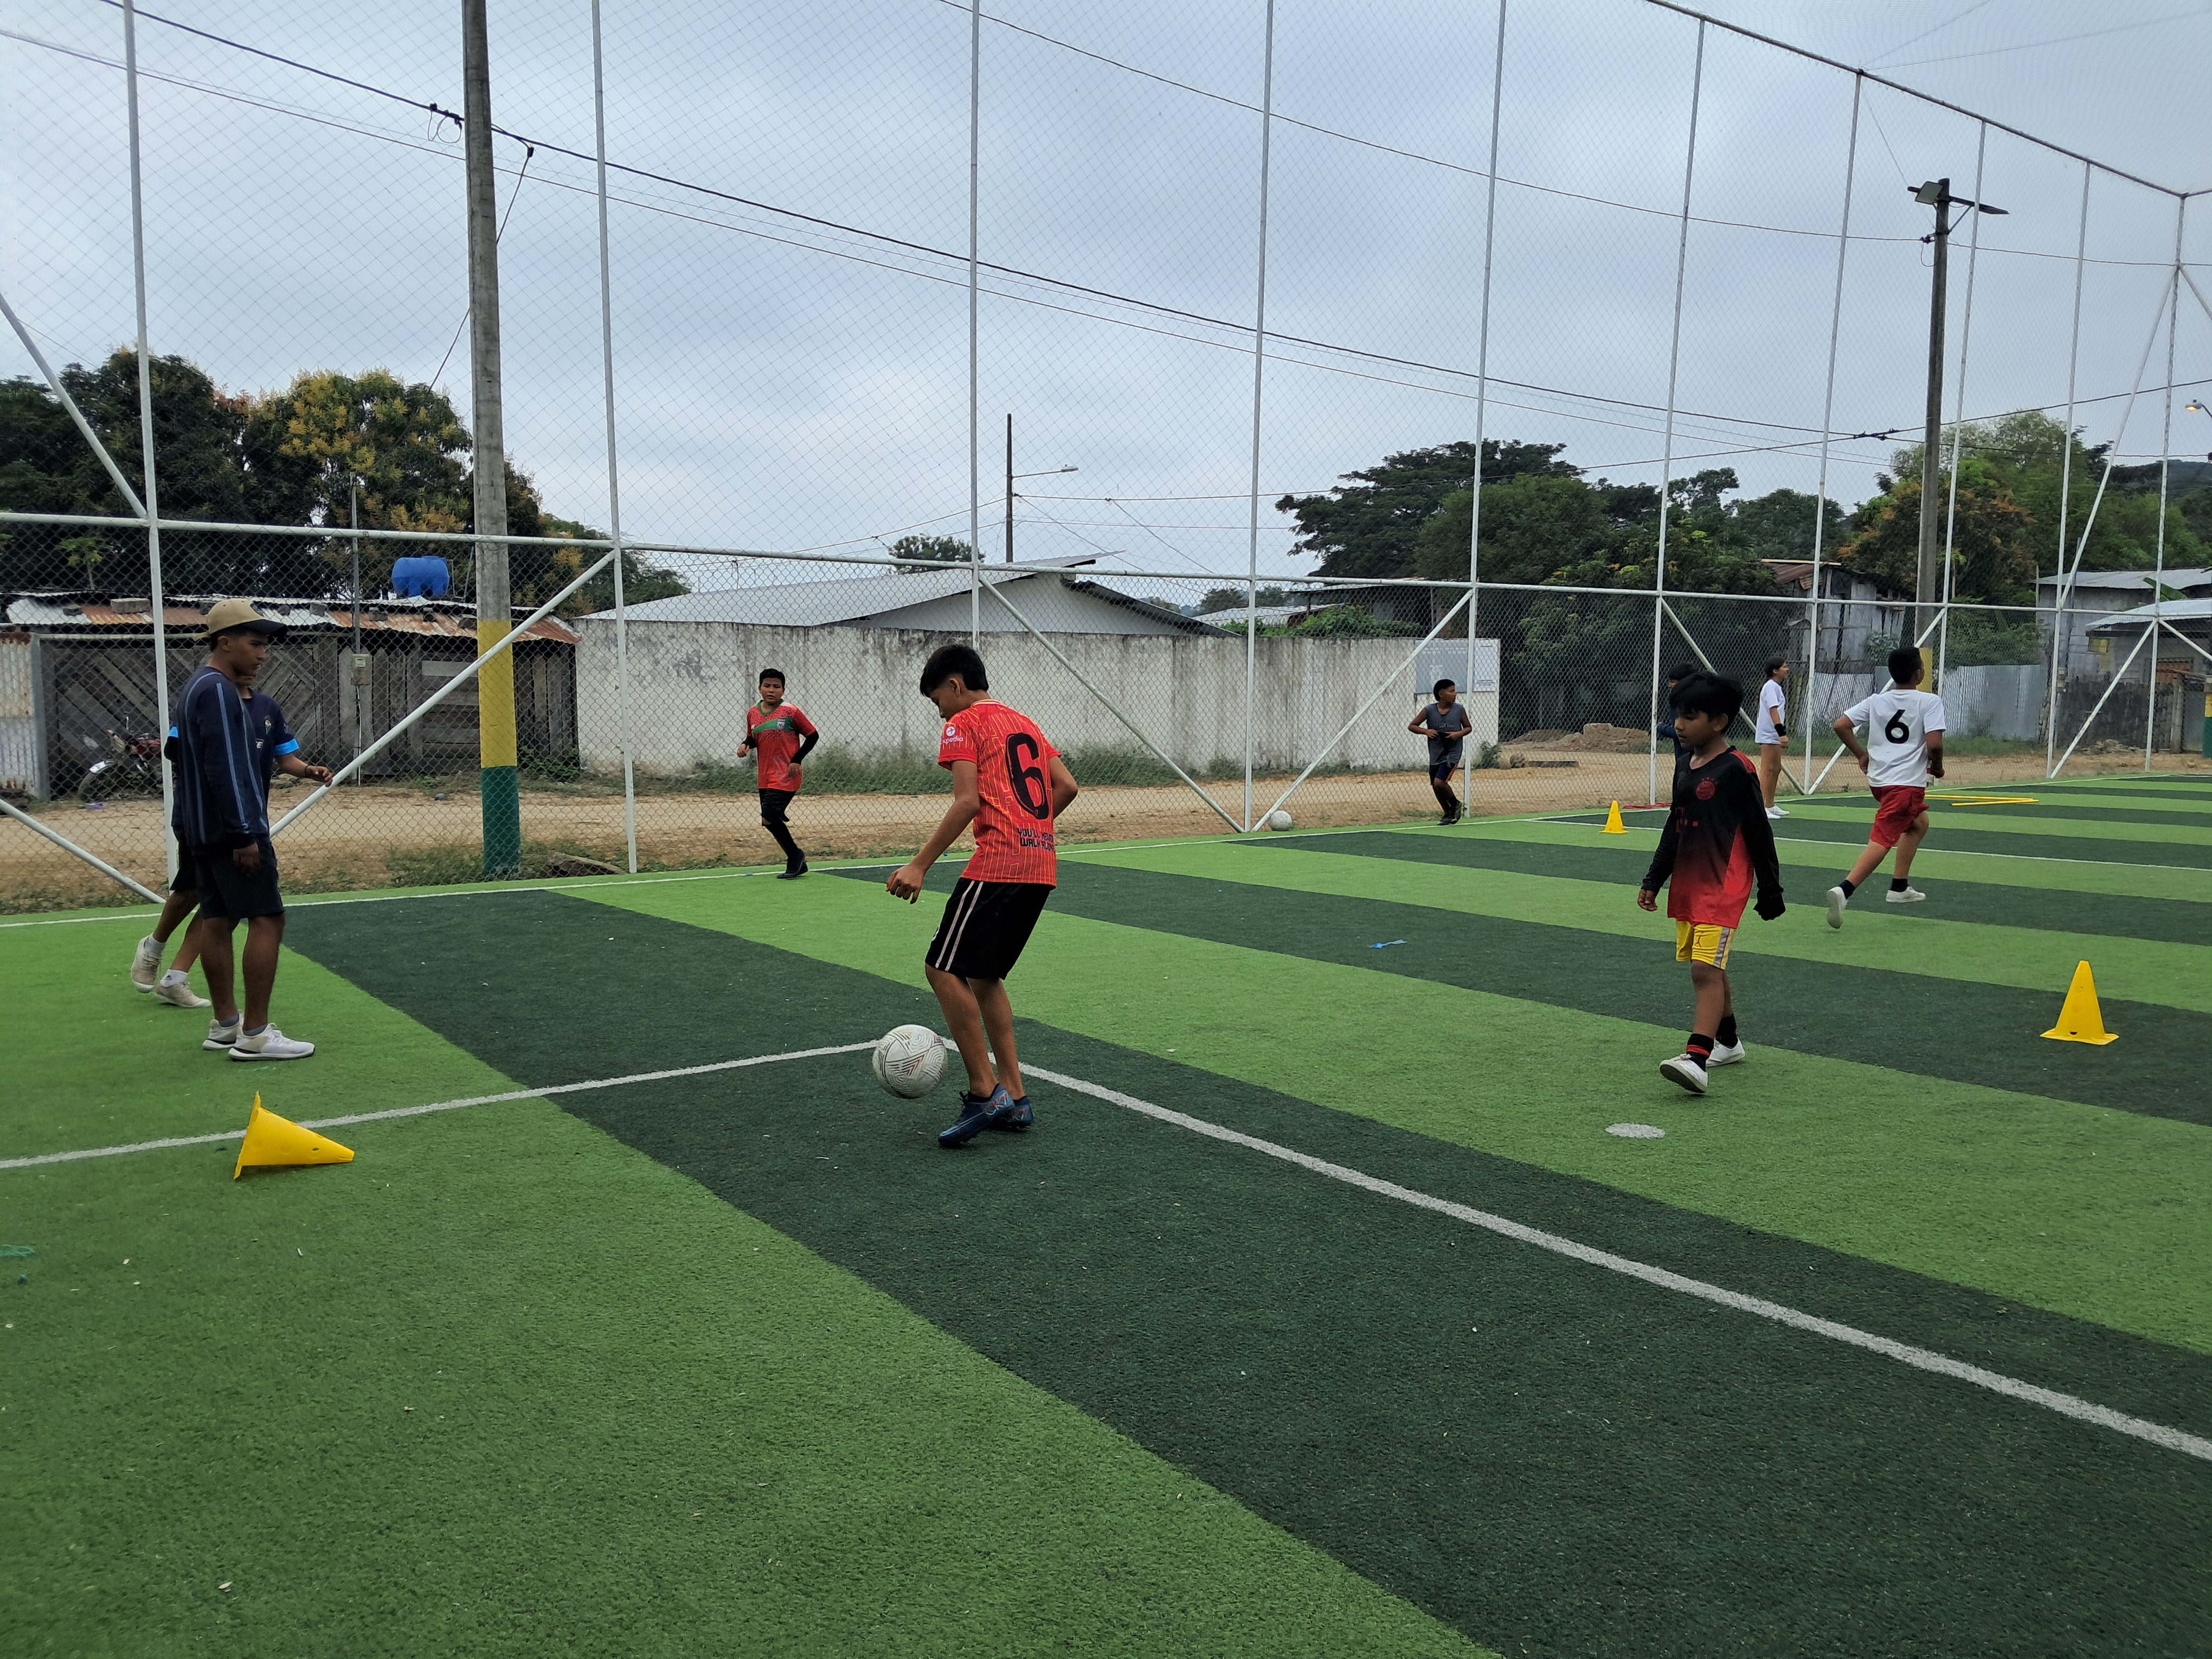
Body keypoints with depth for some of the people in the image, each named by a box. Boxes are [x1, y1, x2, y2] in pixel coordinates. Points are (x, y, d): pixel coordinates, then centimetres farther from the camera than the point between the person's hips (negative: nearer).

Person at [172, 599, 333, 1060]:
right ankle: (254, 1035, -8)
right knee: (267, 918, -9)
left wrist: (306, 770, -5)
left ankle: (225, 1025, 20)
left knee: (216, 919, 12)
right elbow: (225, 769, -22)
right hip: (233, 830, -11)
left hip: (201, 829, 11)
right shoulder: (219, 692, -16)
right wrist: (245, 835, -23)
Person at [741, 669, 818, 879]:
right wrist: (746, 744, -1)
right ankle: (798, 864, 22)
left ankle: (795, 855, 3)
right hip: (765, 777, 6)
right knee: (771, 821, 8)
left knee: (769, 817, -17)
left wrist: (797, 760, -10)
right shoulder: (752, 714, 8)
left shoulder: (791, 711, -7)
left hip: (786, 776, -6)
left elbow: (813, 735, -2)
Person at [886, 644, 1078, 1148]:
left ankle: (985, 1092, -7)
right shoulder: (1025, 723, 22)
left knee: (944, 968, -4)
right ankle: (1014, 1098, 14)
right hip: (1041, 865, 9)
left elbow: (967, 802, -12)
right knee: (983, 976, 16)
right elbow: (1067, 786, 17)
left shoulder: (964, 724, -1)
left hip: (996, 865, -9)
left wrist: (919, 866, -11)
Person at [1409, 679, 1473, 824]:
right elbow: (1412, 726, 3)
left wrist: (1459, 734, -11)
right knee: (1435, 786, 11)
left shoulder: (1459, 709, -3)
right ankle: (1449, 814, 31)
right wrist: (1426, 731, -15)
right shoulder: (1429, 711, -4)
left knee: (1439, 782, -19)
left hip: (1452, 753, -3)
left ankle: (1455, 804, 8)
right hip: (1435, 754, 3)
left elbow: (1469, 727, 9)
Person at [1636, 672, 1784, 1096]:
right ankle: (1728, 1042, 34)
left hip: (1724, 886, -8)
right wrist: (1653, 880, 20)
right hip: (1687, 884, 8)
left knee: (1706, 969, -17)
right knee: (1709, 968, 18)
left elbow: (1759, 833, -8)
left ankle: (1696, 1059, -25)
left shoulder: (1736, 769, -12)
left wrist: (1770, 890, -4)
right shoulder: (1684, 765, 11)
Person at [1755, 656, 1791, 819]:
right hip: (1768, 736, -10)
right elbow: (1773, 711, -22)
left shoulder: (1776, 687, 17)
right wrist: (1782, 733, -27)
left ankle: (1771, 806, 19)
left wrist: (1783, 734, 20)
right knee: (1767, 770, -10)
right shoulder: (1771, 686, -13)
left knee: (1776, 769, 13)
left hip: (1774, 735, 10)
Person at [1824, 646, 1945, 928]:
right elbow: (1934, 744, -18)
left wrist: (1862, 755, 12)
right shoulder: (1929, 702, -7)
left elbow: (1841, 725, 1)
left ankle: (1899, 888, 29)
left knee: (1919, 823, 29)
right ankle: (1844, 890, -28)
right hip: (1908, 782, -7)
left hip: (1878, 778, 7)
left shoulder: (1876, 701, 8)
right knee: (1883, 840, -12)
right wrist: (1937, 767, 2)